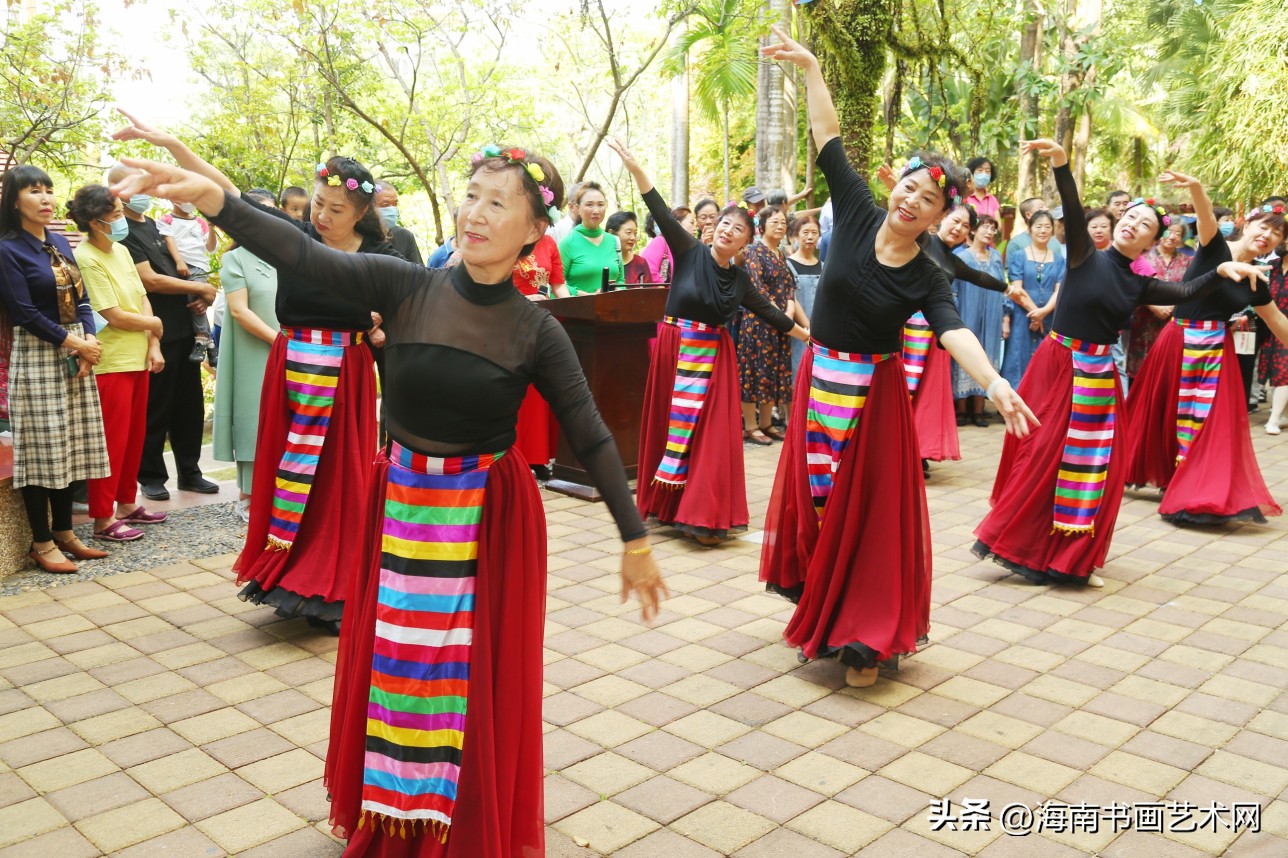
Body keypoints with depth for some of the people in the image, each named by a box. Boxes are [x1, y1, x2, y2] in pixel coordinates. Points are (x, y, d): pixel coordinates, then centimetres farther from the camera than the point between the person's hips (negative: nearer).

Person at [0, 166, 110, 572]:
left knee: (70, 448, 9)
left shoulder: (60, 243, 13)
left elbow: (81, 300, 11)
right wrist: (75, 343, -12)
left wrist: (89, 342, -6)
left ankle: (64, 532, 19)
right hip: (36, 358, -7)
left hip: (76, 355, 7)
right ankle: (42, 542, 6)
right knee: (42, 451, -3)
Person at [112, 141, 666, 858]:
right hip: (400, 505, 2)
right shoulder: (407, 286, -4)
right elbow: (306, 257, -14)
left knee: (483, 679, 6)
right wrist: (214, 198, -29)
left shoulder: (536, 330, -7)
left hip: (490, 521, -2)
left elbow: (592, 437, -6)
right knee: (393, 667, 14)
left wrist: (636, 539, -6)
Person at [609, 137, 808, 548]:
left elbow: (768, 312, 17)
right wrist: (633, 166, -22)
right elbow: (662, 212, -13)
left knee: (711, 432, -2)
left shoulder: (740, 279, 6)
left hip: (713, 356, 3)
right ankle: (669, 506, 19)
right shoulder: (690, 252, -4)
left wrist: (807, 335, 21)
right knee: (669, 424, 5)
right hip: (675, 348, -2)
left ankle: (703, 515, 3)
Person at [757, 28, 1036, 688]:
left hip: (873, 393, -3)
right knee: (815, 498, 12)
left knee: (869, 509, 1)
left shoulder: (928, 278, -11)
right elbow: (827, 135, -3)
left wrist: (995, 384, -43)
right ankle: (823, 614, 31)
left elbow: (954, 333, -26)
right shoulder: (857, 213, -5)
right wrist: (809, 67, -5)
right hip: (819, 381, 3)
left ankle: (864, 635, 11)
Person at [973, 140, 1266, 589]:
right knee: (1040, 458, -2)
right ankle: (1016, 543, 13)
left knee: (1093, 465, 6)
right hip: (1056, 365, -4)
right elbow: (1073, 211, -17)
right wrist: (1060, 162, -32)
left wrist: (1222, 270, -14)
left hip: (1098, 376, 4)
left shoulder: (1140, 285, 9)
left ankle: (1072, 560, 17)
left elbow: (1187, 292, 4)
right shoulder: (1085, 257, -3)